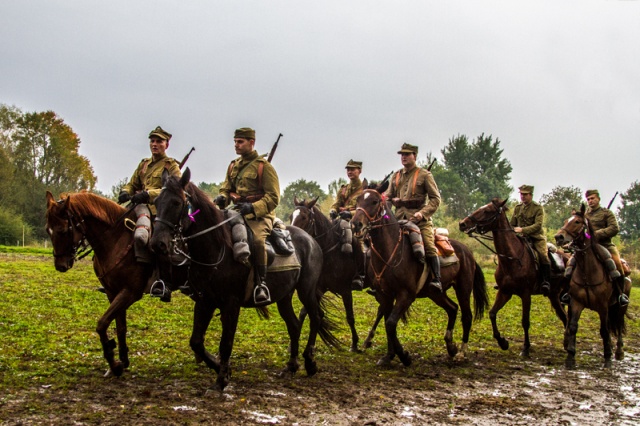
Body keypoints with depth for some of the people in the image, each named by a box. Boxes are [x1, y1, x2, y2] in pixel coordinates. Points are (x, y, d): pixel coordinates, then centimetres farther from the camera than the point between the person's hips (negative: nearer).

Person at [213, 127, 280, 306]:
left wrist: (253, 208, -26)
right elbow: (226, 189, 20)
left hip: (259, 216, -7)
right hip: (237, 213, 7)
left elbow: (273, 197, -10)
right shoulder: (233, 166, 15)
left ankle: (262, 283, -25)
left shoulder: (264, 166, -5)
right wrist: (221, 198, -5)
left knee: (257, 239, -36)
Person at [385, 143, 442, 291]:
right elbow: (388, 196, 26)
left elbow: (435, 198, -2)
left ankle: (437, 279, -18)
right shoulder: (396, 176, 17)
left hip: (420, 219, -5)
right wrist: (393, 200, 1)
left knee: (429, 246, -20)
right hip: (400, 218, 5)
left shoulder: (424, 175, 3)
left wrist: (422, 213, -17)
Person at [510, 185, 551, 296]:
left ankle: (546, 282, -22)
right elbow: (512, 225, 21)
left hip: (537, 237, -5)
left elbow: (538, 225, -17)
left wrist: (522, 230, -26)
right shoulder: (517, 208, 13)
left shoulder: (538, 208, -4)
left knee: (543, 255, -28)